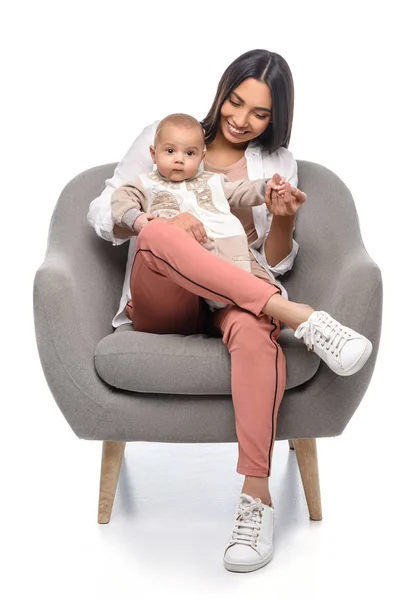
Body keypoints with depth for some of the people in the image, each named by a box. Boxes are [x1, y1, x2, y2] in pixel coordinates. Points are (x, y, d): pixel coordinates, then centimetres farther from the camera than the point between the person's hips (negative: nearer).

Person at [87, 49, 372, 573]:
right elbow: (102, 214, 4)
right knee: (156, 233, -36)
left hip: (236, 294, 1)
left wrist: (283, 221, -10)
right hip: (162, 303, 0)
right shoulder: (162, 136, 12)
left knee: (254, 326, -39)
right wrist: (161, 223, -17)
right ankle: (302, 317, -39)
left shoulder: (277, 164, 17)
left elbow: (276, 263, 13)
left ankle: (257, 498, -41)